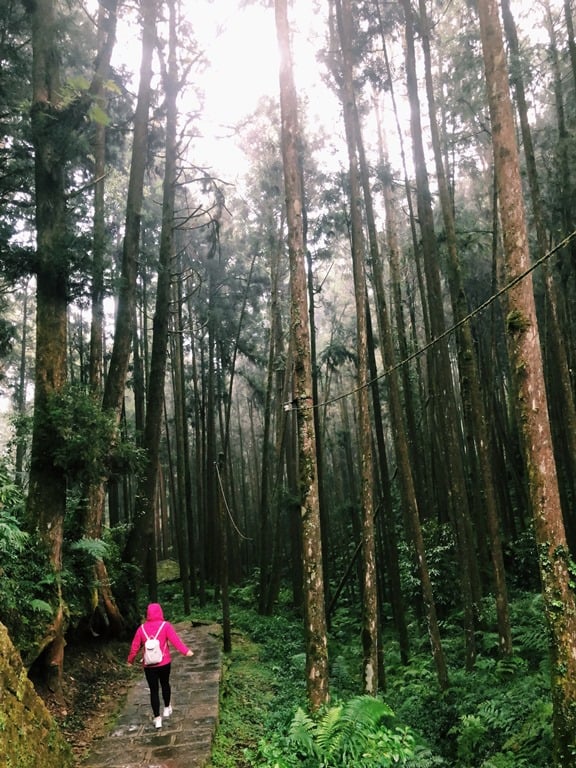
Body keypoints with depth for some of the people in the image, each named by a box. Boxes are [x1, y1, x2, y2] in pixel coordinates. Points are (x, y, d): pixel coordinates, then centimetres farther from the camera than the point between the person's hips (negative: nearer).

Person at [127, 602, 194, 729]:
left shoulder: (142, 628, -2)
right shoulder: (165, 625, -9)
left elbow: (135, 646, 5)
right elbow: (175, 640, -18)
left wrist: (130, 659, 19)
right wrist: (186, 651, -19)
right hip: (164, 663, 0)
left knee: (154, 690, 7)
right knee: (165, 684, 23)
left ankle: (157, 718, 5)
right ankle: (167, 708, 36)